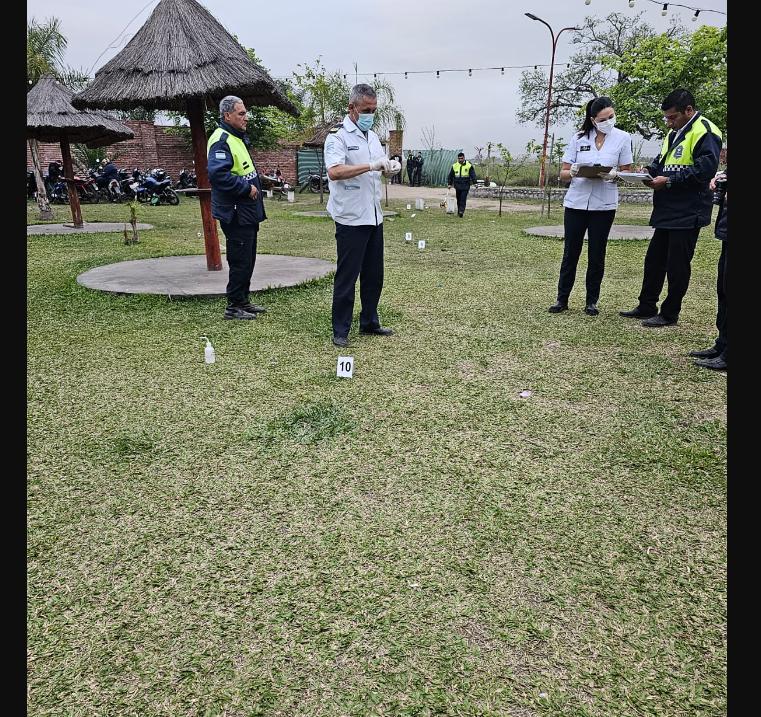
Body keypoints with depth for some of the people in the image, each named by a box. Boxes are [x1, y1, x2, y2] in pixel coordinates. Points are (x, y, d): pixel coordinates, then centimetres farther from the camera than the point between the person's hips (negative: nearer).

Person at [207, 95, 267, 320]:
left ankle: (243, 300, 26)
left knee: (248, 259, 15)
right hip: (236, 214, -10)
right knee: (240, 261, -5)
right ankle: (234, 306, 5)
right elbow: (218, 174, -27)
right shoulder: (221, 140, -15)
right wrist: (247, 188, -21)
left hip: (248, 212, 10)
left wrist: (255, 183, 12)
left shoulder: (239, 137, 18)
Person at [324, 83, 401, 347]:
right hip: (351, 217, -8)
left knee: (374, 274, 13)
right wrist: (371, 165, -28)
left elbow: (380, 168, 25)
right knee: (346, 276, -2)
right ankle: (340, 331, 7)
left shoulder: (372, 136, 16)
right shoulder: (337, 135, -9)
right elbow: (334, 172, -24)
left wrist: (391, 167, 2)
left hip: (374, 216, 8)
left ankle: (369, 322, 25)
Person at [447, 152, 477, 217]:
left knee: (463, 199, -13)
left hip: (465, 186, -3)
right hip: (457, 186, 3)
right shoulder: (454, 166, 8)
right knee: (459, 199, 9)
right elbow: (450, 176, 15)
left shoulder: (469, 165, 1)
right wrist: (449, 184, 11)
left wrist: (473, 182, -9)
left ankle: (461, 211, -20)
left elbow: (473, 175, 2)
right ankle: (459, 212, 19)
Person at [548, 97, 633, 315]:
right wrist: (572, 173, -19)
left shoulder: (623, 138, 2)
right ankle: (562, 299, 14)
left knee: (596, 255, 5)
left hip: (604, 205, -1)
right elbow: (563, 174, 4)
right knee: (570, 253, 4)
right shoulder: (578, 138, 4)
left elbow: (627, 172, 4)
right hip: (576, 203, 1)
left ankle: (591, 301, 15)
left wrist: (614, 175, -18)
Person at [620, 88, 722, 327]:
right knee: (654, 259, 14)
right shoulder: (674, 133, 18)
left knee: (677, 265, -2)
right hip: (668, 211, 9)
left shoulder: (704, 131, -11)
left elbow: (706, 168, -20)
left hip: (687, 214, -9)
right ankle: (646, 307, 24)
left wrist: (669, 180, -21)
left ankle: (670, 314, 8)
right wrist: (650, 172, 3)